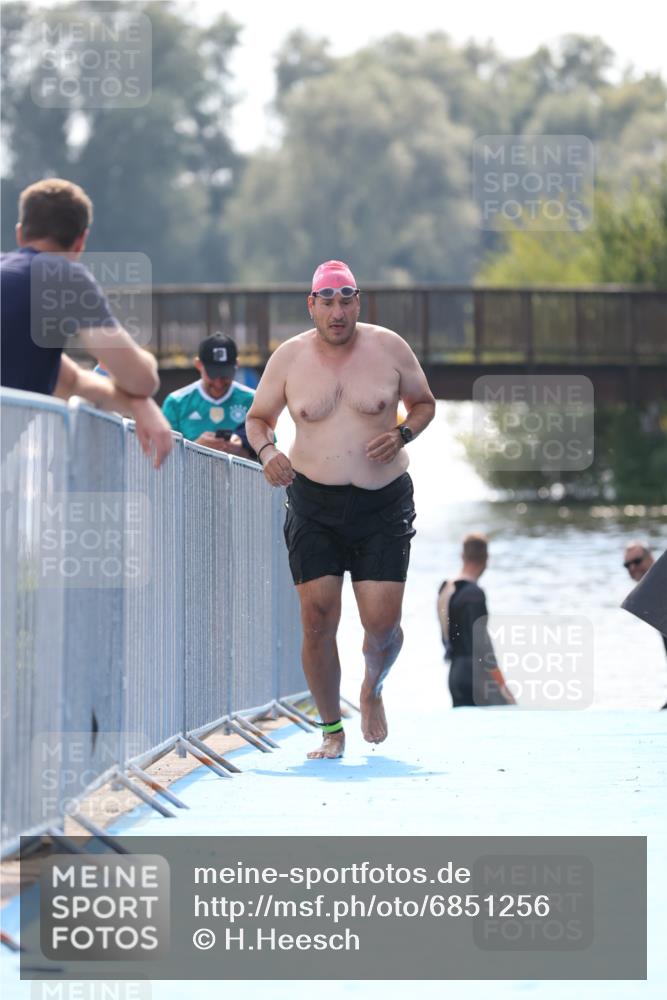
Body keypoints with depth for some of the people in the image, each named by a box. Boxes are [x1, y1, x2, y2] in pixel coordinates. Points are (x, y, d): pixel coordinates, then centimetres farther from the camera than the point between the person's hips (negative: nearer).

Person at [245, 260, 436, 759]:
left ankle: (373, 690, 28)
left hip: (383, 502, -1)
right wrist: (266, 449, -10)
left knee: (383, 623, -7)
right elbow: (258, 418, 12)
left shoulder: (389, 348, -1)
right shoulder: (289, 357, 1)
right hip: (314, 503, 1)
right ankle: (331, 729, 11)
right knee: (318, 619, -7)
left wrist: (401, 435, -9)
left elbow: (425, 403, 12)